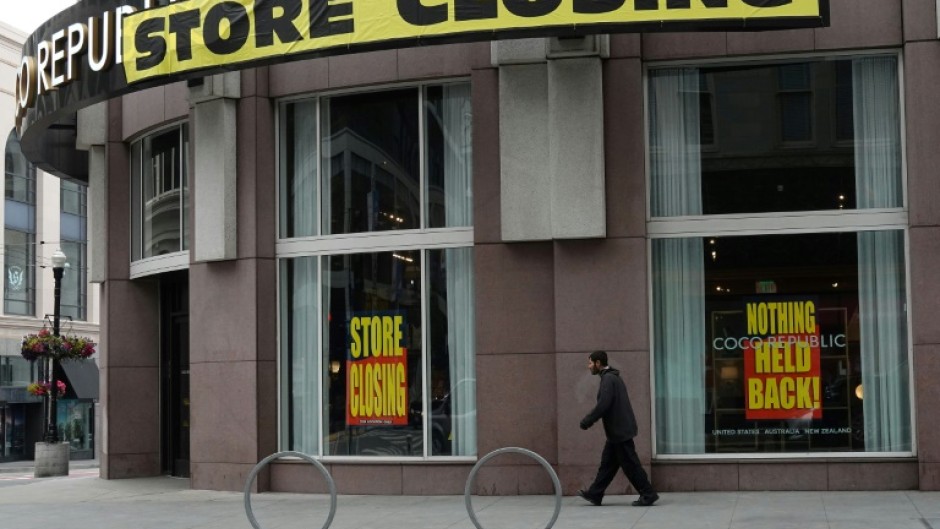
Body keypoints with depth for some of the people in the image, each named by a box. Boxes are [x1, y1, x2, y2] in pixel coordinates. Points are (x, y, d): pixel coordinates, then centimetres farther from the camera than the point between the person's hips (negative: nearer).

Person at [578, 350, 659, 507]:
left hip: (619, 431, -10)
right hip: (618, 430, 10)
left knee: (630, 464, -4)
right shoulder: (613, 377, 16)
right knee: (607, 463, 13)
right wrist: (589, 420, 19)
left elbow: (603, 405, -24)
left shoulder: (608, 379, -16)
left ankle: (648, 495, 0)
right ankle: (594, 494, 17)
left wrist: (586, 421, -15)